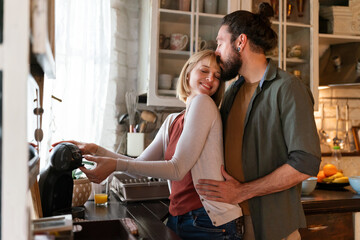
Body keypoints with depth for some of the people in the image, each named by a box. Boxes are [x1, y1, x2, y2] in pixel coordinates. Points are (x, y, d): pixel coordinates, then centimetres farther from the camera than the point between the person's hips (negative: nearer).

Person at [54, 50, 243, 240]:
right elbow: (140, 164, 11)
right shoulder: (172, 121, 12)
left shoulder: (203, 102, -11)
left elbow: (178, 169, -16)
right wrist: (96, 150, 2)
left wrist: (117, 165, -19)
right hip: (177, 220, 6)